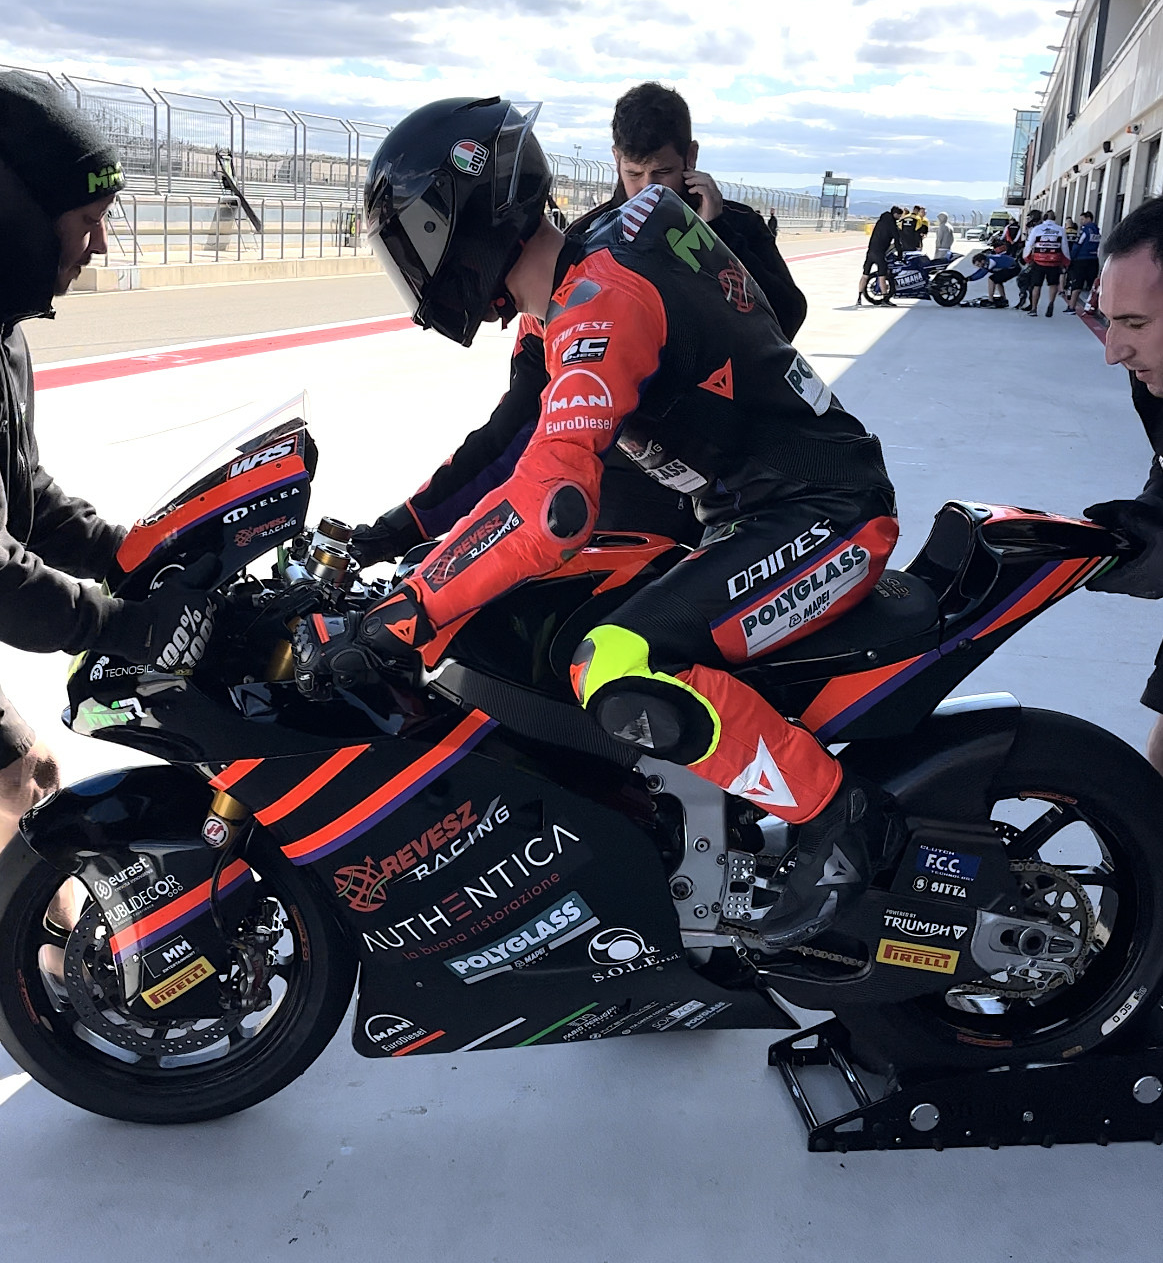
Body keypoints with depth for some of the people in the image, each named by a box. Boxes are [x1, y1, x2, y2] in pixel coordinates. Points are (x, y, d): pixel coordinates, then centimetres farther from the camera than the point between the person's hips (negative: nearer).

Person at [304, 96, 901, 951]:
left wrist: (391, 622, -33)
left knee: (620, 675, -31)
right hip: (754, 515, 11)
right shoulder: (593, 272, 9)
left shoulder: (600, 301, -23)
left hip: (826, 516, -11)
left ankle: (839, 816, -13)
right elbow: (528, 436, 22)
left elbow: (552, 502, -38)